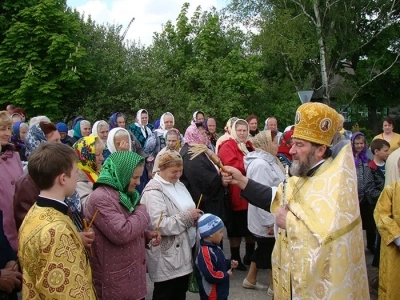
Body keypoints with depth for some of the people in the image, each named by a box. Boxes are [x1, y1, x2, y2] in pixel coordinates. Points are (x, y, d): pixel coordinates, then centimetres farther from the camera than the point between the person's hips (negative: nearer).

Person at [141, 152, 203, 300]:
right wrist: (188, 216, -20)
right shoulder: (154, 192, -17)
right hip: (166, 257, -8)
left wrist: (194, 217, 1)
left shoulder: (178, 184, 11)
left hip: (183, 252, 8)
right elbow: (160, 225, -27)